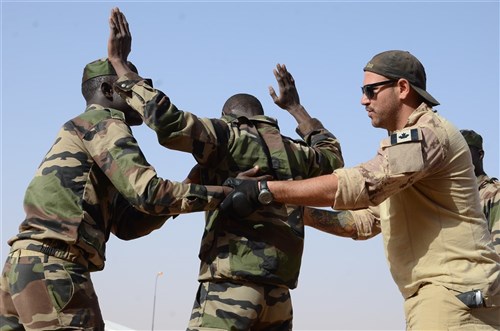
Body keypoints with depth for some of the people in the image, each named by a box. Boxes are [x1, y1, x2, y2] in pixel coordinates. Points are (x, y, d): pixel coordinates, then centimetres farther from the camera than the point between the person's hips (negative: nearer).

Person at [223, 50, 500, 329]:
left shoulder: (427, 133, -13)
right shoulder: (401, 144, 21)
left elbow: (360, 184, -26)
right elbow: (365, 219, 23)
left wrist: (265, 190, -24)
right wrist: (301, 213, 12)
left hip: (454, 290, -10)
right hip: (434, 294, 10)